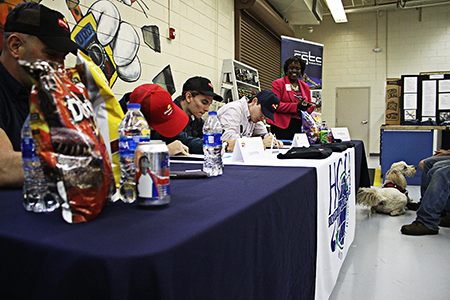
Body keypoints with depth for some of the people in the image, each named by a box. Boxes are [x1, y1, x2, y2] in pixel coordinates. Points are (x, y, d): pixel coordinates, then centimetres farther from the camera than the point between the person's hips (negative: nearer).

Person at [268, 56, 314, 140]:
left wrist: (306, 107, -1)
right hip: (282, 127, -5)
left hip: (300, 126, 5)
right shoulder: (278, 83, 3)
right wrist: (296, 106, -16)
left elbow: (310, 106, 25)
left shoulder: (305, 86, 21)